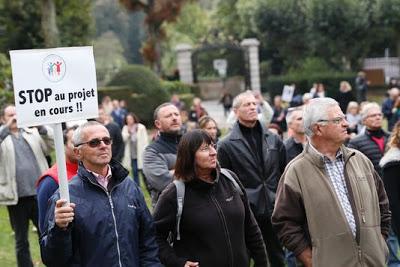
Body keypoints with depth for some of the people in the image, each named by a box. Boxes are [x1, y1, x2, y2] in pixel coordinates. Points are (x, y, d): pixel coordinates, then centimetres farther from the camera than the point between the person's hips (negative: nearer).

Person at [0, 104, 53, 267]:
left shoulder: (32, 133, 10)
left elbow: (51, 145, -1)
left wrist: (41, 127, -15)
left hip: (39, 193, 2)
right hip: (16, 197, -2)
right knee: (21, 241, 8)